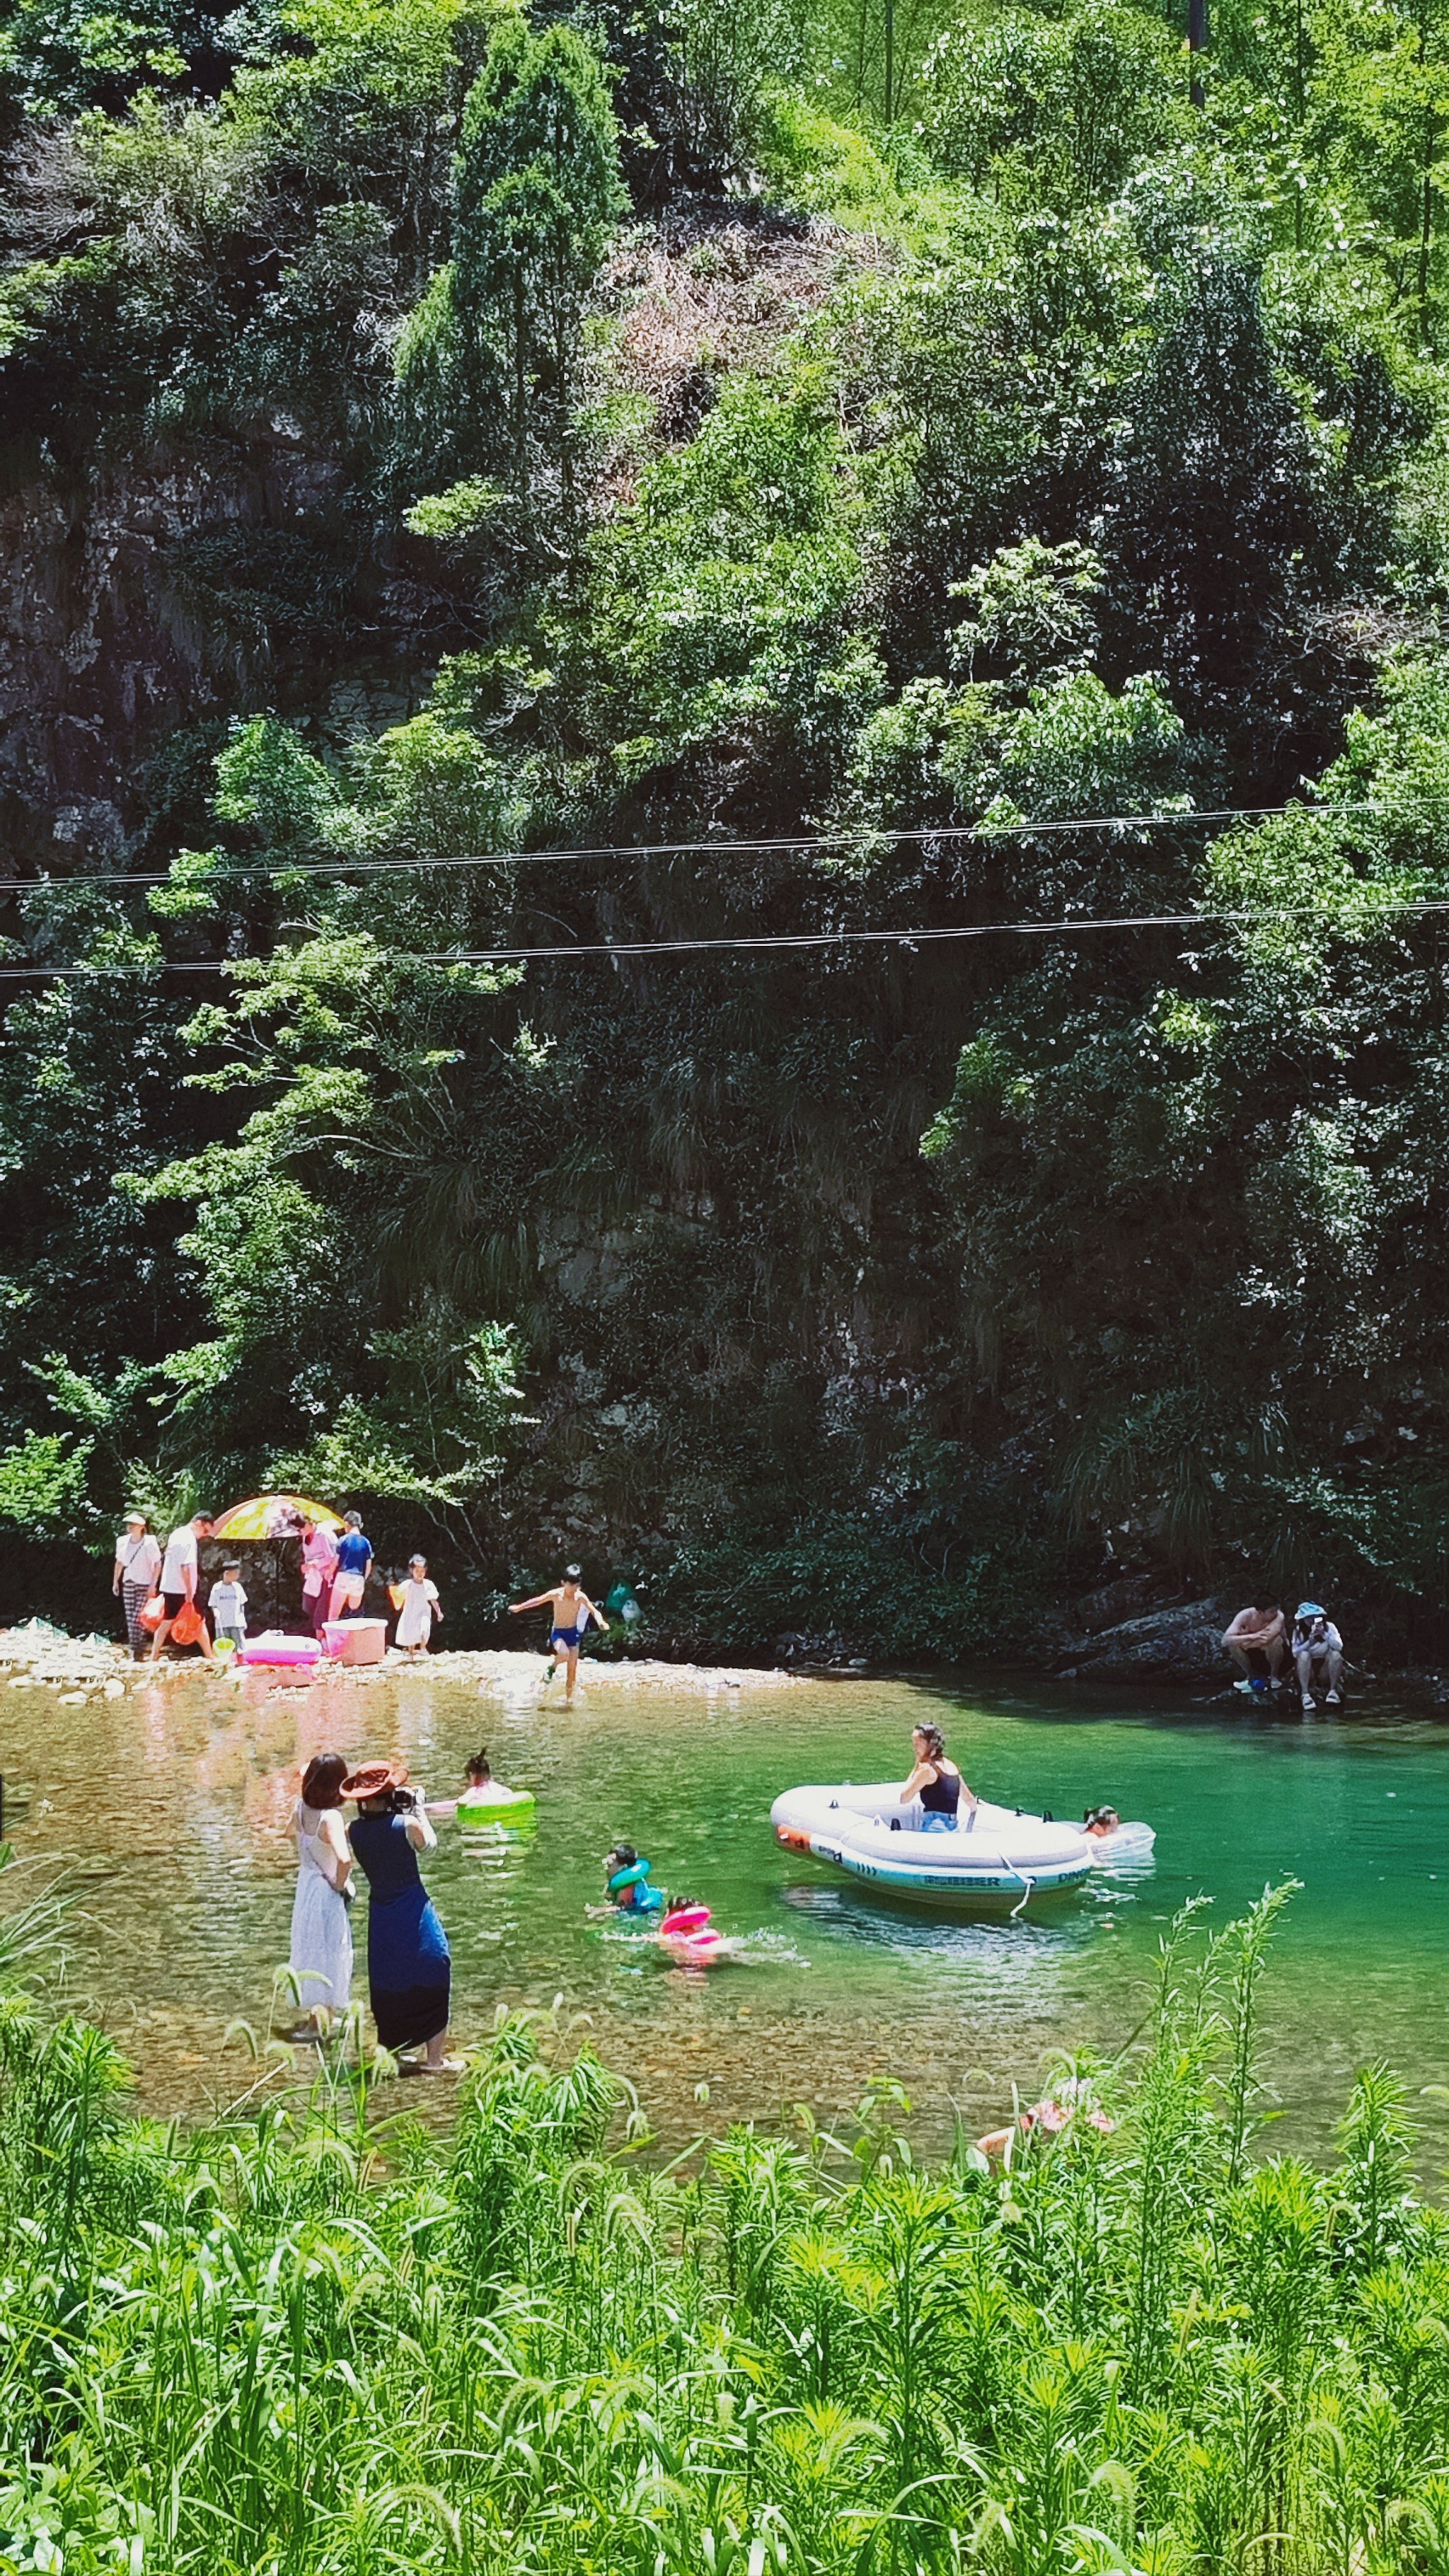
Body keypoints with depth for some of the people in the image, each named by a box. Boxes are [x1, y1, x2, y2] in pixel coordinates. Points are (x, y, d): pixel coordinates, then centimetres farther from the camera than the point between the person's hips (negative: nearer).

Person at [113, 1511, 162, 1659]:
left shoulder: (150, 1543, -12)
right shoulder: (123, 1542, 3)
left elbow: (158, 1564, -8)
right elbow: (119, 1562, 16)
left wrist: (153, 1584, -13)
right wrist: (115, 1581, 14)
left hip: (145, 1584, -5)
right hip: (128, 1583, 5)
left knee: (138, 1618, -11)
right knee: (130, 1619, 5)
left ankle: (139, 1653, -6)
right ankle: (134, 1650, 13)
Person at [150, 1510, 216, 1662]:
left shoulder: (177, 1534, 12)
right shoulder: (189, 1539, -17)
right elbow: (186, 1567, -23)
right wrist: (189, 1592, -21)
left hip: (168, 1587, 8)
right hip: (182, 1590, -8)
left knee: (167, 1623, 10)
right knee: (199, 1622, 1)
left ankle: (153, 1658, 7)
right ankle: (210, 1658, 6)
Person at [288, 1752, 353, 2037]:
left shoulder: (300, 1810, -8)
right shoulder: (330, 1818, -28)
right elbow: (344, 1859, -41)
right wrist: (340, 1884, -24)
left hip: (306, 1883, 7)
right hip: (328, 1893, -7)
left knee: (308, 1949, 20)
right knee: (329, 1952, 6)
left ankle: (309, 2013, 34)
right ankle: (319, 2019, 12)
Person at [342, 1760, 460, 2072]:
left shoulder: (356, 1831, -6)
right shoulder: (406, 1824, -19)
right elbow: (428, 1844, 1)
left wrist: (405, 1812, 10)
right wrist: (419, 1809, 10)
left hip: (380, 1915, 5)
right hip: (414, 1913, -5)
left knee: (389, 1988, 16)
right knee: (431, 1984, 7)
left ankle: (391, 2057, 23)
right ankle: (434, 2059, 10)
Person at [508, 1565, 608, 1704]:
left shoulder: (581, 1597, -10)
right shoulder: (556, 1594, -13)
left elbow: (593, 1610, -17)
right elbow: (537, 1601, -1)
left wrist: (601, 1621, -38)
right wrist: (519, 1607, 3)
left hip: (573, 1632, 2)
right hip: (558, 1632, -2)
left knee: (572, 1666, 0)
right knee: (564, 1653, -31)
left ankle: (568, 1697, 14)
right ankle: (551, 1669, 2)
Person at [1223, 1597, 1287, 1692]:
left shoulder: (1278, 1616, -32)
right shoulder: (1246, 1615, -27)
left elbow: (1266, 1639, -47)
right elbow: (1226, 1640, -36)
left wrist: (1245, 1636, -31)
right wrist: (1252, 1636, -45)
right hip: (1254, 1654, 2)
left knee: (1274, 1640, -35)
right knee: (1234, 1642, -26)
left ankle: (1274, 1676, -7)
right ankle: (1251, 1676, -2)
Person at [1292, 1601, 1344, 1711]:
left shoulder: (1329, 1627, -7)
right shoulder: (1299, 1630, -7)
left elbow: (1339, 1646, -19)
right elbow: (1295, 1652, -16)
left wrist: (1324, 1635, -31)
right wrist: (1309, 1642, -30)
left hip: (1326, 1668, 0)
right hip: (1307, 1669, 0)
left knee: (1335, 1654, -28)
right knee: (1304, 1654, -31)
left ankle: (1333, 1690, -19)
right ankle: (1305, 1694, -32)